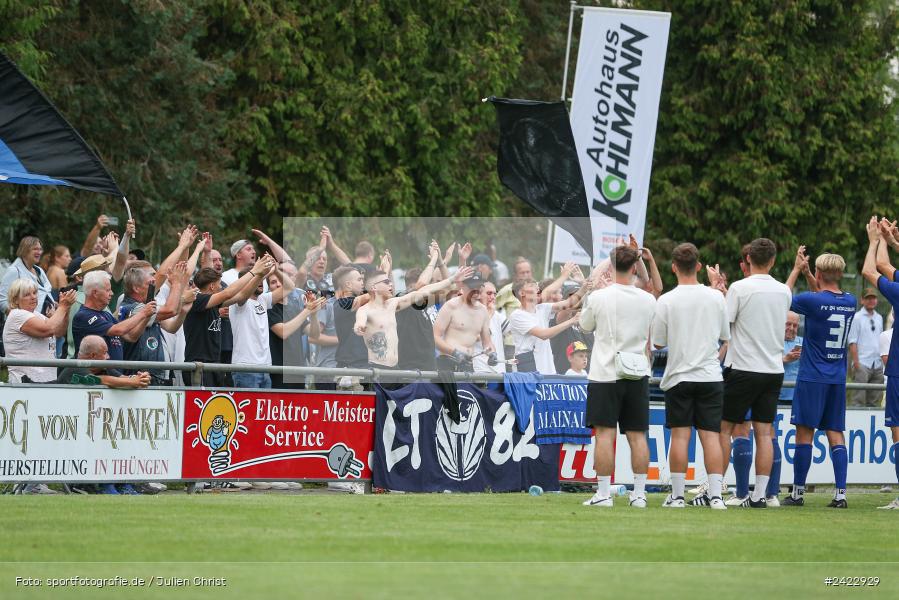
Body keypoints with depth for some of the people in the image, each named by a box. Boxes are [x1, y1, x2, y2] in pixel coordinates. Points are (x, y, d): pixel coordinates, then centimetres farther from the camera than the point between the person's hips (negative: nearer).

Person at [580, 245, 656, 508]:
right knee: (637, 435, 5)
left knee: (605, 433, -2)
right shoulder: (648, 300, 1)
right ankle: (639, 494, 5)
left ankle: (603, 493, -4)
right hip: (637, 375, 3)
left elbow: (585, 326, 11)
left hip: (605, 375, -3)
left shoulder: (598, 297, -8)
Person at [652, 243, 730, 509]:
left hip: (679, 375, -2)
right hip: (710, 376, 2)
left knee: (680, 435, 1)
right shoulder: (716, 297, 1)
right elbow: (726, 336, 11)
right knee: (711, 435, 1)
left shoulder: (666, 301, -7)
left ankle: (677, 494, 1)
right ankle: (715, 494, -5)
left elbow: (658, 343, -1)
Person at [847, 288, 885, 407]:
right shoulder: (857, 318, -2)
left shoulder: (879, 318, 16)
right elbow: (852, 342, -7)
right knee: (859, 399, -12)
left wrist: (883, 360, 14)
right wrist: (856, 362, -14)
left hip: (877, 364, 6)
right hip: (862, 363, -6)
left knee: (874, 400, 7)